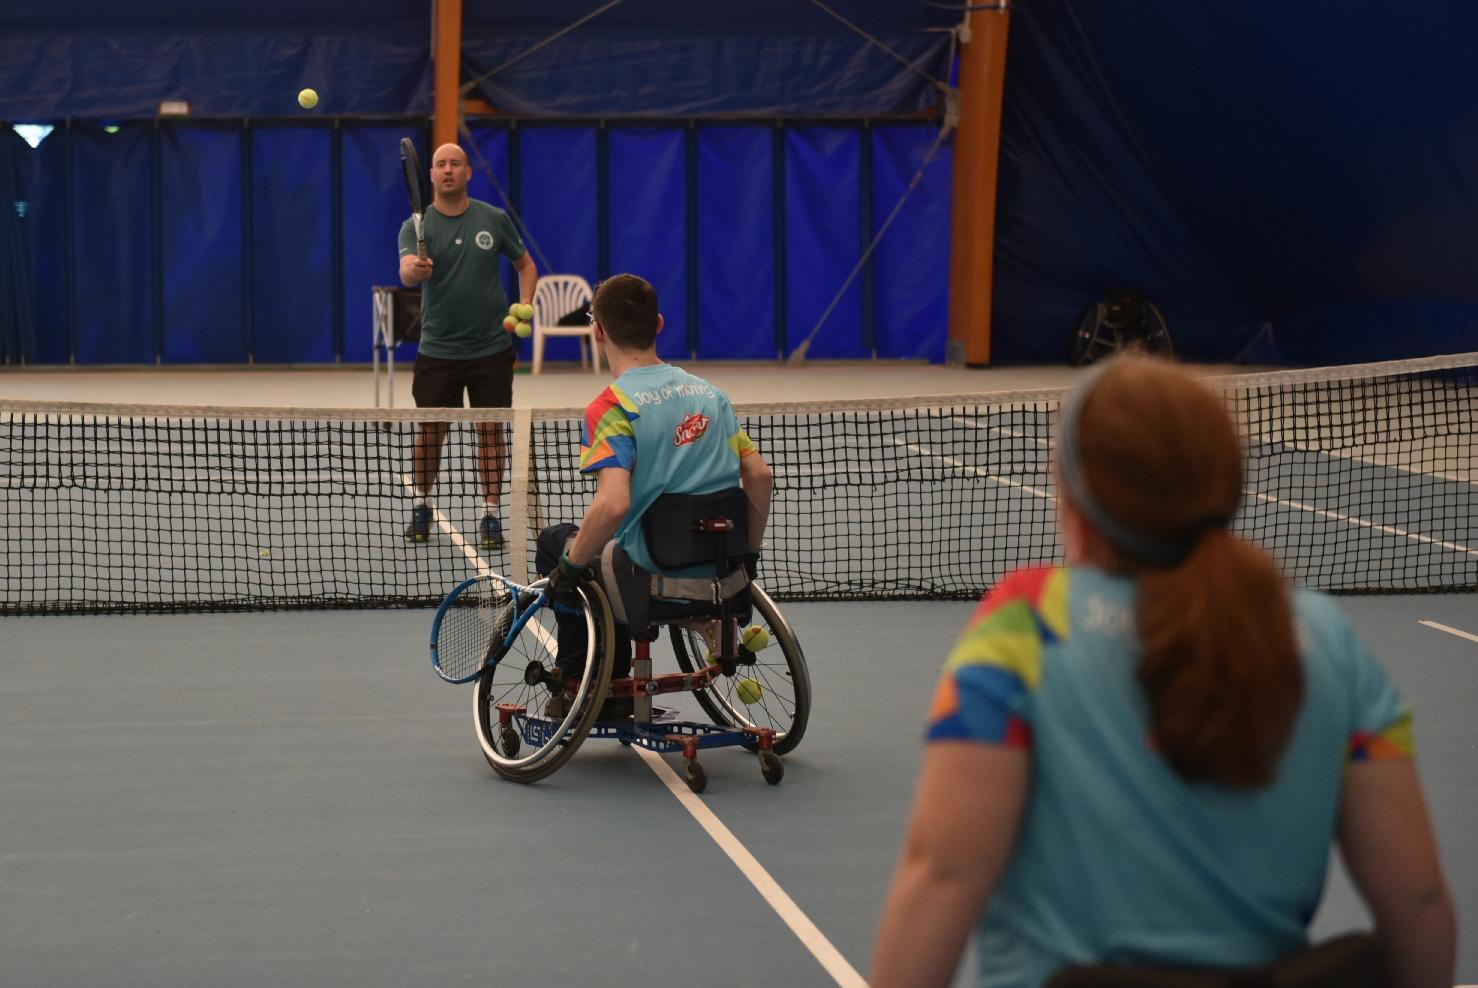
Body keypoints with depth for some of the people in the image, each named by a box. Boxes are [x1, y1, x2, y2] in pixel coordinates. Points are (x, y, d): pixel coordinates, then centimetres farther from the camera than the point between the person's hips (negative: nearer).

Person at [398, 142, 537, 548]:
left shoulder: (494, 219, 0)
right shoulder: (416, 225, -5)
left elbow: (526, 264, 13)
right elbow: (406, 273, -23)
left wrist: (524, 307, -4)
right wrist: (414, 269, -47)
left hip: (491, 347, 1)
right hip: (437, 350, -1)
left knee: (491, 430, 2)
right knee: (430, 430, 5)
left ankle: (491, 514, 11)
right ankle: (422, 505, 24)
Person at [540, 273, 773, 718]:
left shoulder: (610, 407, -15)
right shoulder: (709, 392, 6)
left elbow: (613, 505, -27)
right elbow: (760, 476, 6)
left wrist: (570, 566, -13)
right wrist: (749, 554, 17)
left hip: (652, 576, -6)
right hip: (717, 572, 6)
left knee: (555, 543, 24)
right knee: (608, 554, 35)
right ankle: (614, 691, 35)